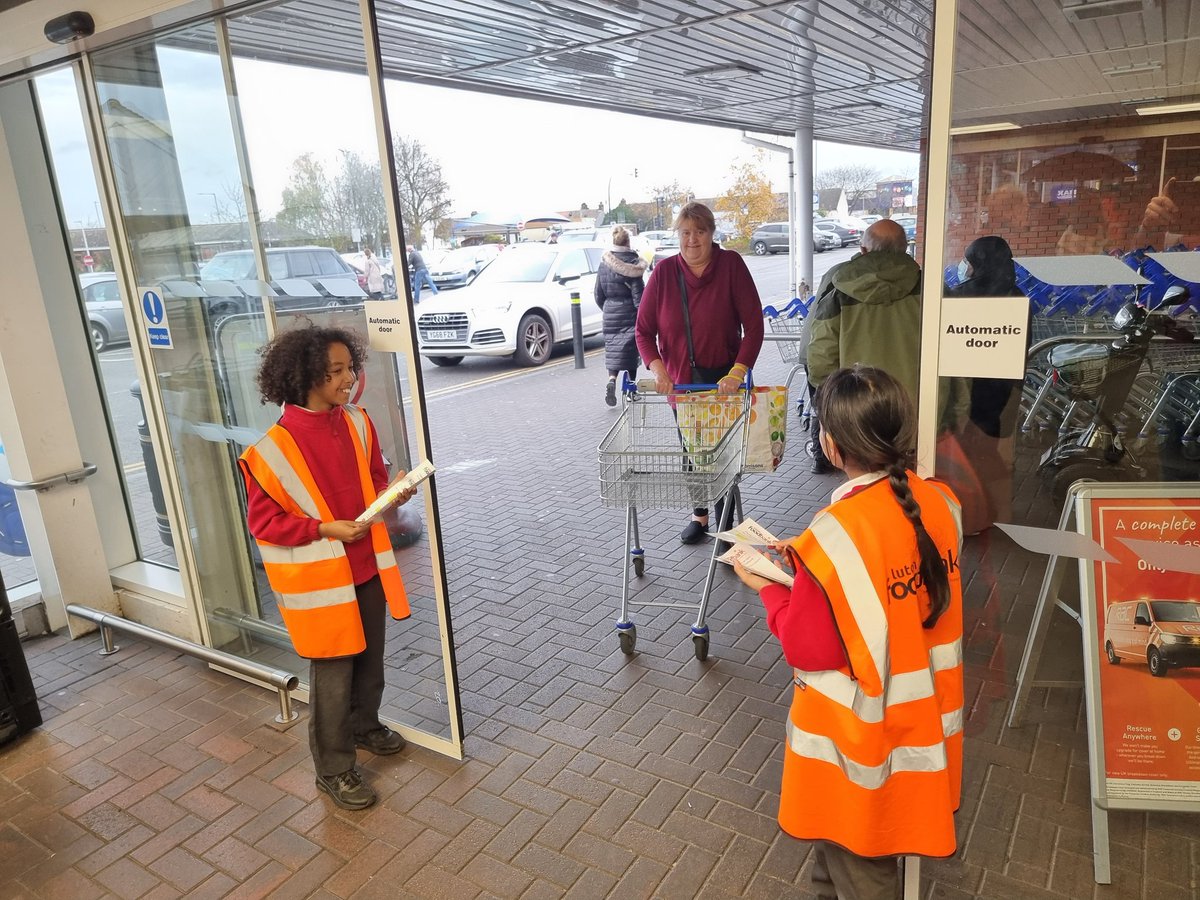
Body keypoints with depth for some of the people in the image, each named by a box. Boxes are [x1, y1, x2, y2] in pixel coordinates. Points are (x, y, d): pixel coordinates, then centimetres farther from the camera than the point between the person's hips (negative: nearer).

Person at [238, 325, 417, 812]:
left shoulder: (358, 422, -2)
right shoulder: (273, 447, -19)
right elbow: (263, 520, -12)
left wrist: (393, 494, -10)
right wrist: (324, 529, -22)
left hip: (366, 567, 6)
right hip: (319, 578, -6)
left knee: (370, 658, 22)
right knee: (332, 675, 6)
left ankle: (364, 725, 49)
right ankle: (333, 769, 26)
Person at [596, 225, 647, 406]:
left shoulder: (604, 263, 2)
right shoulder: (632, 263, -11)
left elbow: (598, 294, 7)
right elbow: (638, 294, -12)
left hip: (610, 315, 3)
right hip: (629, 313, -3)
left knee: (613, 348, 9)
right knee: (630, 349, 8)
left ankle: (611, 380, -15)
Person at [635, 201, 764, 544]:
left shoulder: (731, 264, -10)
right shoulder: (664, 272, -4)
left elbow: (754, 324, -13)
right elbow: (644, 329, -2)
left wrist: (737, 372, -24)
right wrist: (657, 368, -18)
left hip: (723, 380, -3)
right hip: (679, 379, 3)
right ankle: (700, 515, 36)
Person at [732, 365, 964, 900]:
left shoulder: (837, 535, -31)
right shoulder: (940, 502, -9)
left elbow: (809, 651, -22)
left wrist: (768, 588, -8)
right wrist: (809, 563, 4)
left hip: (861, 727, -7)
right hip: (922, 713, 7)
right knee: (865, 831, 30)